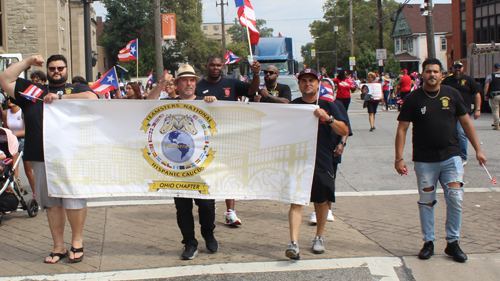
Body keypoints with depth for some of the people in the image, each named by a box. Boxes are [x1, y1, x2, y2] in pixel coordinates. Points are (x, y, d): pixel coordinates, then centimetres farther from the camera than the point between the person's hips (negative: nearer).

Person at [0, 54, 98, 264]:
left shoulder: (78, 89, 13)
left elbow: (92, 99, -9)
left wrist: (60, 98, -12)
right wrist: (27, 63, 11)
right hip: (41, 158, 3)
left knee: (74, 200, -6)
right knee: (51, 203, 6)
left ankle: (77, 241, 11)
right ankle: (58, 246, 15)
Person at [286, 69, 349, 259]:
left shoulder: (328, 106, 6)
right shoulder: (292, 106, 6)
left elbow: (344, 131, -3)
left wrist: (328, 118, -18)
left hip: (322, 162, 1)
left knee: (321, 201, 11)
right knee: (296, 201, -11)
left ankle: (319, 238, 29)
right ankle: (293, 243, -17)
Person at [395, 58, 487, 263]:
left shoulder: (452, 94, 5)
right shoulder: (413, 98, -1)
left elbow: (466, 123, 10)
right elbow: (402, 129, -1)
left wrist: (478, 150, 8)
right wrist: (399, 158, -7)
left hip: (451, 156, 1)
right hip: (424, 160, -1)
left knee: (455, 199, -4)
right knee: (426, 202, 6)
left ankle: (453, 242, 9)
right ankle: (428, 242, 18)